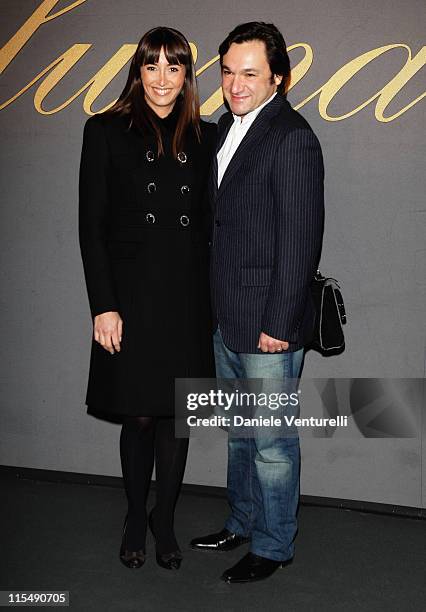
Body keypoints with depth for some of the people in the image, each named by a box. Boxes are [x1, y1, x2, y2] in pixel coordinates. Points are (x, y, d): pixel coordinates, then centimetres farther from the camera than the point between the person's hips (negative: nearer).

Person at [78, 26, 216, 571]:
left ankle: (165, 520, 28)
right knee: (139, 416, 5)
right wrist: (103, 305, -10)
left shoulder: (205, 137, 10)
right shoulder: (106, 131, 1)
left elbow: (212, 223, 11)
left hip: (189, 296, 3)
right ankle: (135, 519, 28)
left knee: (177, 415, 8)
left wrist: (215, 300, 5)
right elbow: (91, 225, -3)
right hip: (132, 294, -2)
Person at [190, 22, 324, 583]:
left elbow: (301, 240, -18)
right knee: (239, 433, 22)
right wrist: (215, 305, 14)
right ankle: (242, 523, 41)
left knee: (272, 443, 6)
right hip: (226, 320, 9)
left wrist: (278, 323, -17)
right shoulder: (228, 126, 11)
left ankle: (274, 546, 26)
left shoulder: (293, 140, -15)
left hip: (267, 324, -8)